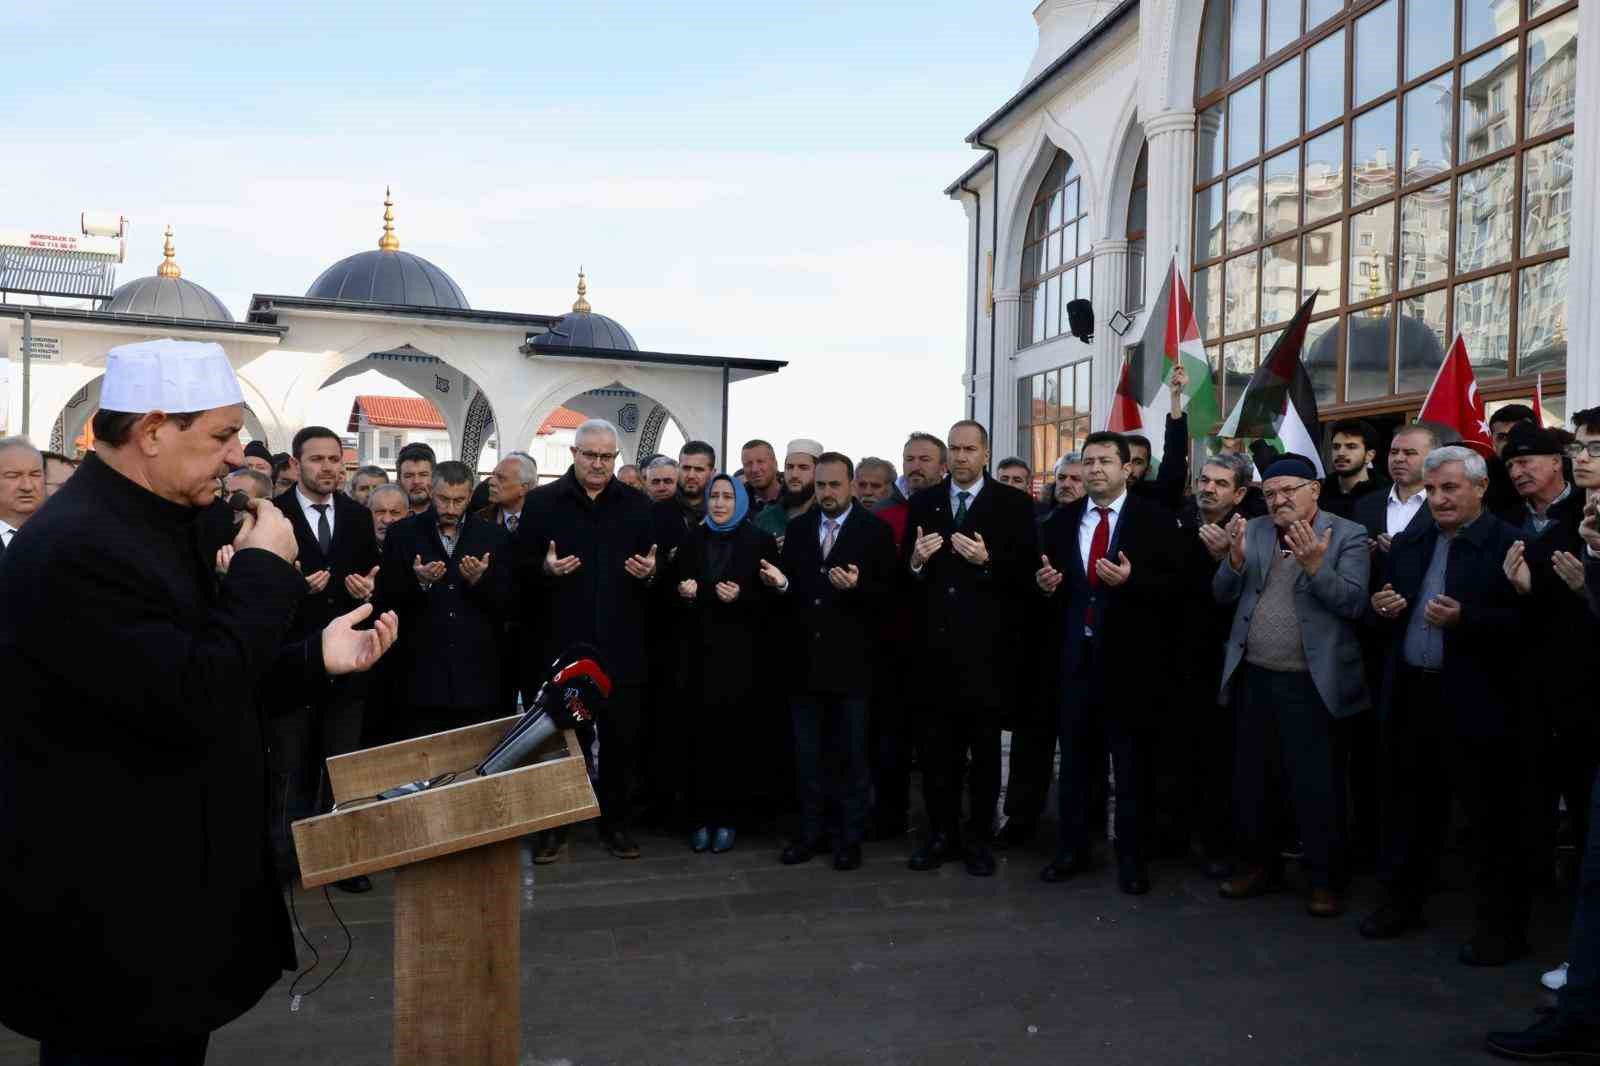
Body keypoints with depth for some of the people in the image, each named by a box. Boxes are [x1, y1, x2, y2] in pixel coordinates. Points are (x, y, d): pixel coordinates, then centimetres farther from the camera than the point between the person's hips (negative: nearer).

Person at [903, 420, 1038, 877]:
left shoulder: (1013, 504, 1)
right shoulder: (923, 502, 10)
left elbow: (1027, 570, -5)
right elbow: (905, 571, 8)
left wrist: (988, 560, -20)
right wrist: (915, 561, -14)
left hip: (985, 644, -3)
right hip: (934, 642, 3)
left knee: (984, 746, 7)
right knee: (936, 746, 9)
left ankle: (978, 838, 18)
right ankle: (942, 833, 22)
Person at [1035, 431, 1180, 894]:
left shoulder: (1155, 519, -3)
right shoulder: (1060, 521, 9)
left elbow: (1173, 584, -8)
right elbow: (1046, 580, 14)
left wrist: (1131, 579, -24)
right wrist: (1044, 584, -8)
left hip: (1128, 656, -3)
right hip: (1072, 656, 4)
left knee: (1131, 762, 7)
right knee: (1074, 757, 13)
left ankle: (1131, 855, 19)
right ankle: (1072, 847, 25)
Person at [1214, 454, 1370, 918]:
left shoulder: (1348, 535, -5)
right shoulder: (1252, 531, 7)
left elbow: (1354, 603, -14)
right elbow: (1222, 595, 2)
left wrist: (1315, 566, -28)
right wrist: (1236, 556, -16)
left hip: (1312, 683, -4)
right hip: (1254, 678, 4)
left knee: (1318, 786, 4)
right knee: (1252, 780, 14)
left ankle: (1325, 879, 20)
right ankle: (1259, 864, 30)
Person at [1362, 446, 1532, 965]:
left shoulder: (1511, 546, -9)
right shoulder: (1407, 543, 11)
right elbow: (1383, 609, 16)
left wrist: (1464, 619, -28)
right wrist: (1381, 607, -6)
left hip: (1479, 705, -6)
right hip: (1410, 698, 6)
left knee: (1495, 821, 6)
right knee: (1409, 809, 17)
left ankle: (1501, 926, 20)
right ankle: (1402, 901, 32)